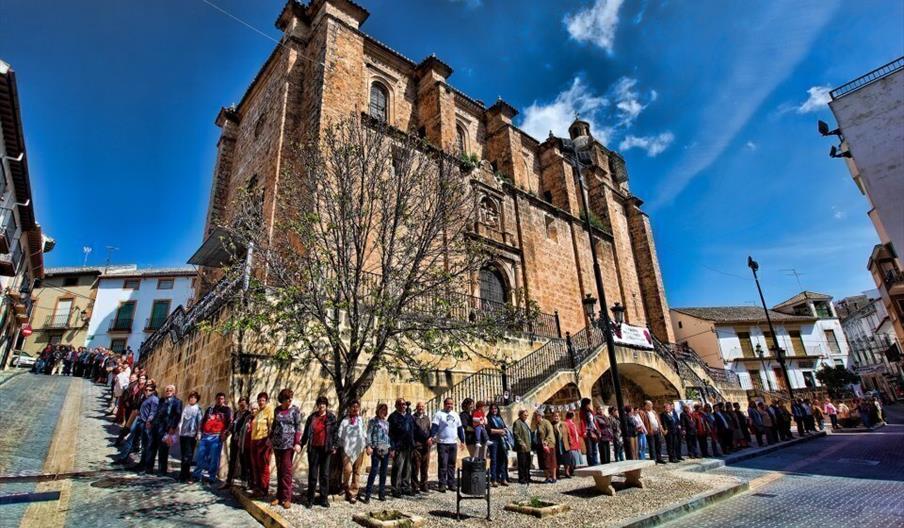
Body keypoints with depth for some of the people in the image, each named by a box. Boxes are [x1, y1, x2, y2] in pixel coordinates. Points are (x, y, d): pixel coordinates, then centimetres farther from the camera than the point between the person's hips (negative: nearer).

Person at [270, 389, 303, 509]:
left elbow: (298, 427, -6)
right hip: (277, 443, 4)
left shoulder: (295, 410, -4)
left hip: (289, 444, -4)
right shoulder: (277, 410, 6)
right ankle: (279, 496, 20)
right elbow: (274, 425, 17)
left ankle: (287, 498, 6)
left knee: (286, 470, -2)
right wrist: (270, 438, 14)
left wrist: (298, 443, -13)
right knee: (279, 470, 10)